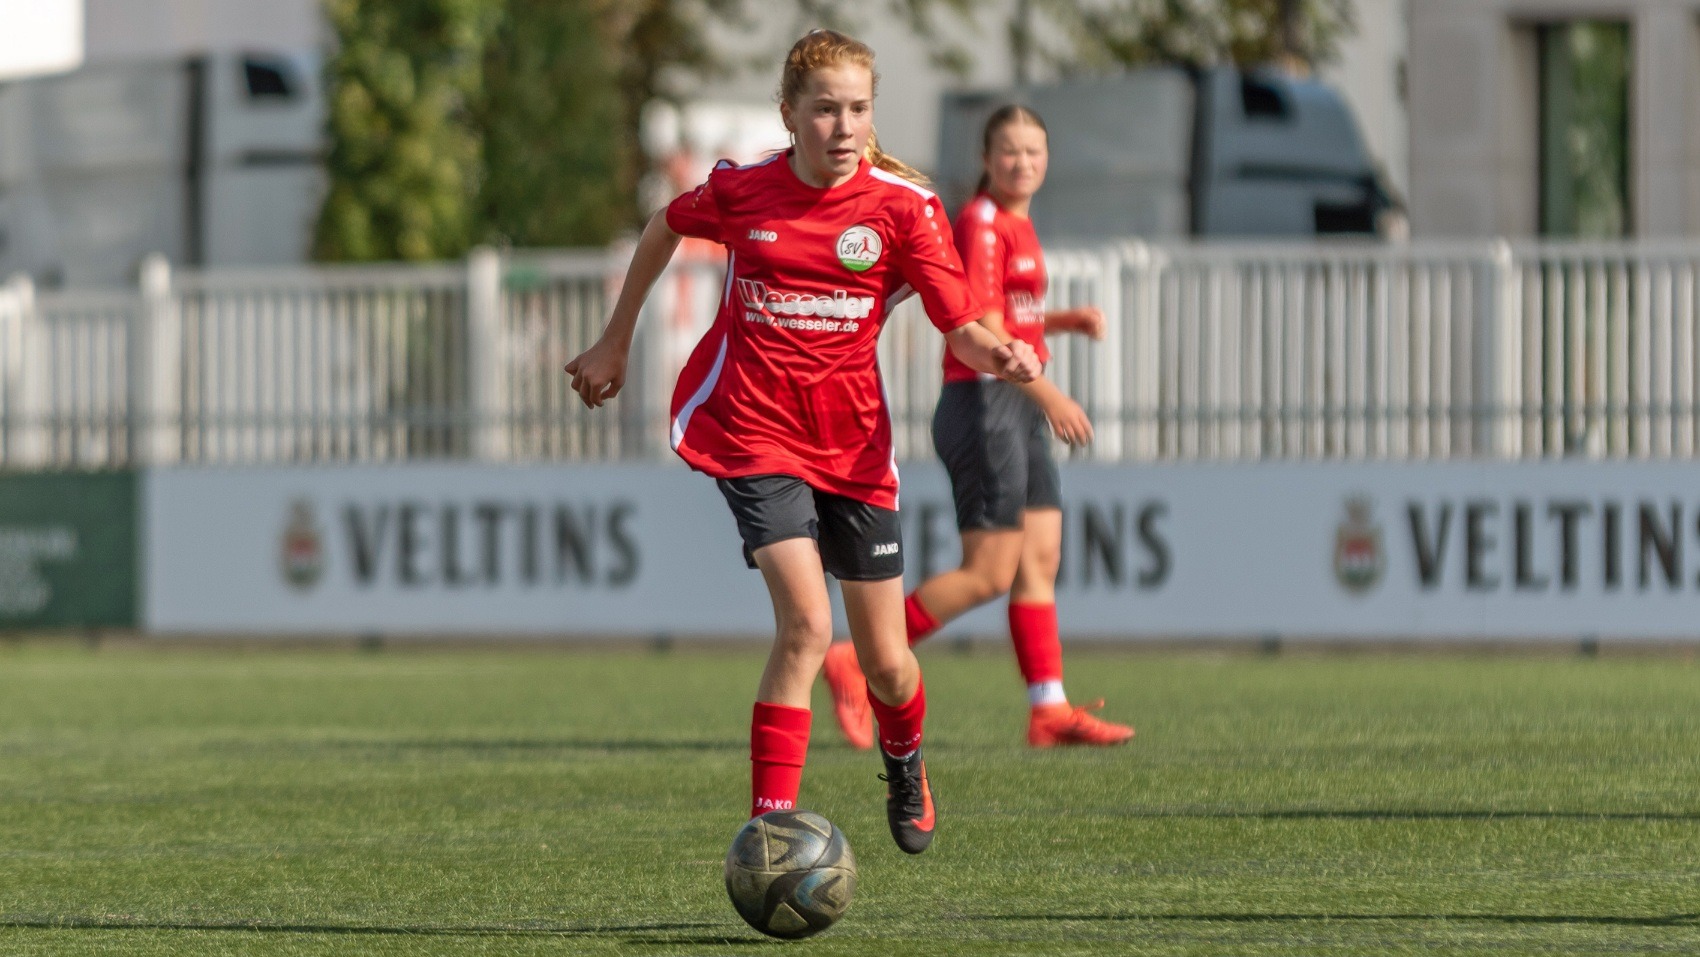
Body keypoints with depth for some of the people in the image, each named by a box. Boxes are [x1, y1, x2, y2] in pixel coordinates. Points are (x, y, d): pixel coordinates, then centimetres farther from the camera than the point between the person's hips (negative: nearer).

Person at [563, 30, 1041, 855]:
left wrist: (1002, 357, -31)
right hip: (752, 436, -2)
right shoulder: (741, 191, -3)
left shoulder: (903, 205, -5)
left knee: (886, 663, 8)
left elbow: (962, 329, -8)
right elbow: (664, 229, 18)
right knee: (806, 624, -23)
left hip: (853, 446, 2)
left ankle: (904, 765, 44)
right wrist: (615, 344, 25)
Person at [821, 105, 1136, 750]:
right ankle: (859, 663, -4)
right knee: (988, 573, -9)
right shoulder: (980, 226, -14)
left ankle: (1049, 710, 7)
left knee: (1041, 560, 7)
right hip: (983, 405, -10)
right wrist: (1048, 395, -22)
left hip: (1020, 409, 10)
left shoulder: (1016, 225, 15)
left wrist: (1066, 321, 11)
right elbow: (984, 335, -20)